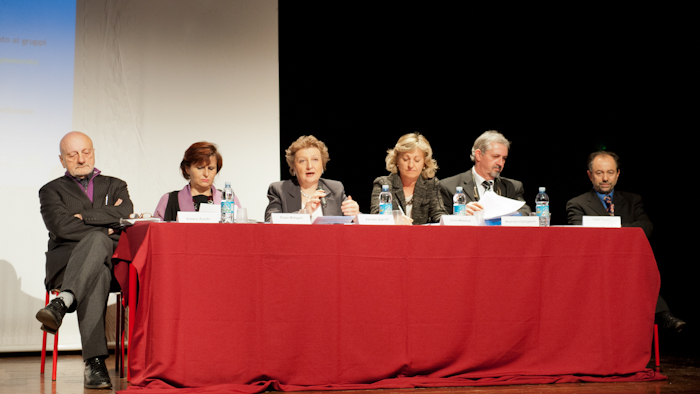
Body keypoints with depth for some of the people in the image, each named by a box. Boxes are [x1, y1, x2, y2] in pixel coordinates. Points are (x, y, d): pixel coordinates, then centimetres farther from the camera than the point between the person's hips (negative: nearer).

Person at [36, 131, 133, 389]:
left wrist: (84, 217, -1)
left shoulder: (115, 186, 25)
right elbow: (61, 227, -2)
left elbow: (125, 214, 1)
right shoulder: (52, 190, 18)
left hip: (112, 260, 1)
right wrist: (104, 229, -1)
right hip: (66, 260, -1)